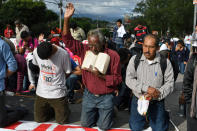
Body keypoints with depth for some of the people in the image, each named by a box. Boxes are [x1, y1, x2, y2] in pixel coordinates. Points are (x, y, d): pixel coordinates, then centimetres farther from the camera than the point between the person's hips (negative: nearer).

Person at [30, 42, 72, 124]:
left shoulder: (63, 54, -19)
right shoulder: (36, 52, -9)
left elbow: (67, 72, -6)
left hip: (57, 94, -3)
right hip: (41, 92, 3)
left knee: (62, 121, 2)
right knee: (39, 119, 11)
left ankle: (64, 108, 34)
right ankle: (52, 110, 39)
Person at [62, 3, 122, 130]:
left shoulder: (113, 55, -14)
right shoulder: (85, 50, -6)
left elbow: (117, 79, -12)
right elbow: (68, 41, -8)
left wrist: (102, 76, -27)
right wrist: (66, 19, -17)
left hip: (105, 97, -3)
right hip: (89, 95, 3)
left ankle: (108, 112, 38)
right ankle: (97, 112, 43)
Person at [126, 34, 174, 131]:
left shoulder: (165, 63, -7)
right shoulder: (135, 60, -5)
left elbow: (169, 83, -7)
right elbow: (129, 80, -9)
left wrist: (155, 95, -21)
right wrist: (146, 88, -20)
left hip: (157, 102, -1)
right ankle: (145, 118, 39)